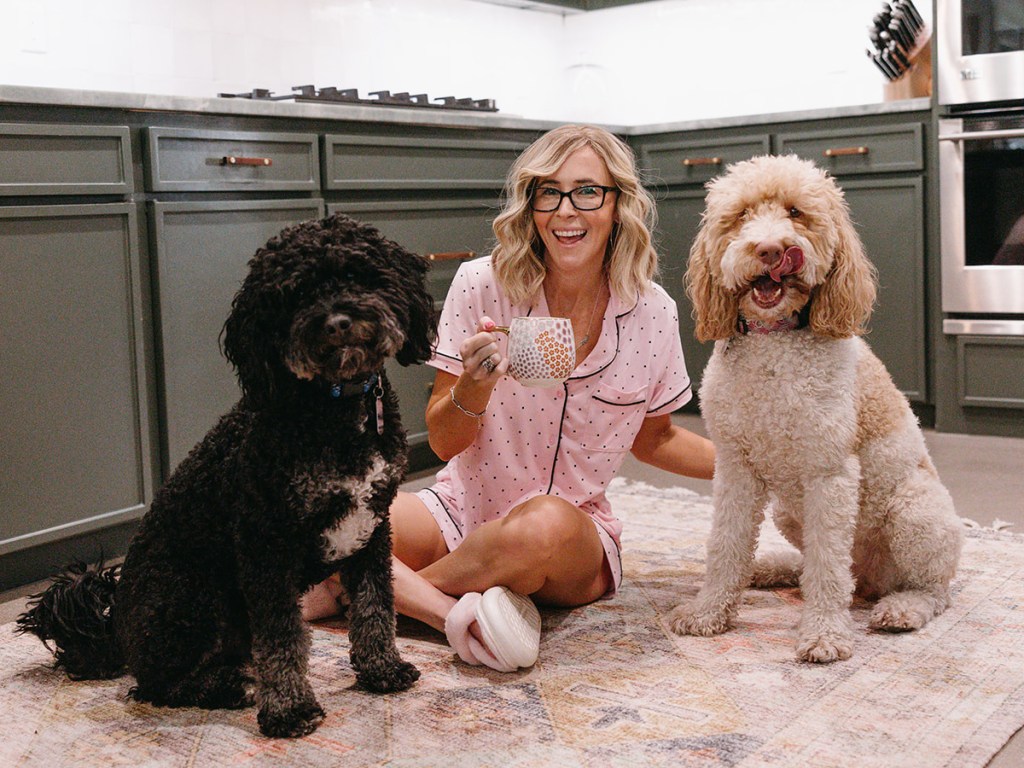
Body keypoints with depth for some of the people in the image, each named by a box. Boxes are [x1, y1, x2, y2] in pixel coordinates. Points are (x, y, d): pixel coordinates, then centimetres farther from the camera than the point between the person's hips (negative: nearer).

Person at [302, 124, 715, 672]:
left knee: (545, 525, -37)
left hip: (576, 537, 1)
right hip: (463, 512, 0)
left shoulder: (652, 312, -6)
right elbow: (443, 442, -7)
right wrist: (473, 389, -29)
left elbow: (651, 437, 12)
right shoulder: (482, 285, -11)